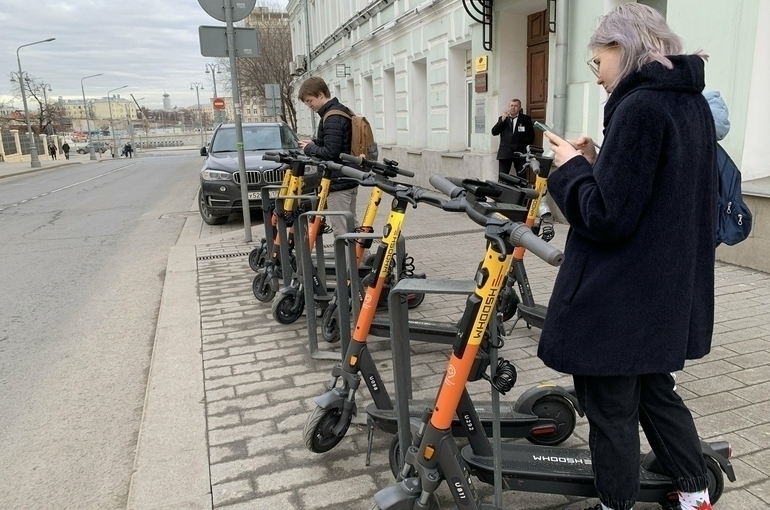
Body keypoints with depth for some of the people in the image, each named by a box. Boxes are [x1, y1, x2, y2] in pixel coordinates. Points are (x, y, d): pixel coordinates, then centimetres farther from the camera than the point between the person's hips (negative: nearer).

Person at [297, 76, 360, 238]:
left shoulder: (332, 118, -17)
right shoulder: (343, 112, 14)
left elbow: (330, 153, -25)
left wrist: (309, 149, -9)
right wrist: (315, 143, 9)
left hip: (338, 182, -11)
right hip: (348, 179, 11)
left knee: (341, 231, -5)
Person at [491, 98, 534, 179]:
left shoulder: (526, 119, 6)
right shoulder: (502, 118, 11)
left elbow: (531, 135, 7)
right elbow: (494, 132, -1)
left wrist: (526, 149, -4)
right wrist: (502, 119, -10)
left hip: (520, 152, -1)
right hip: (505, 152, 1)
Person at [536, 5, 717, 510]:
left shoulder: (639, 108, -19)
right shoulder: (694, 106, 10)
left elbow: (606, 217, -24)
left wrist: (572, 166, -9)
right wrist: (597, 163, 5)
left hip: (619, 297, -9)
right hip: (668, 290, 10)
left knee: (611, 408, 8)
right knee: (656, 391, 25)